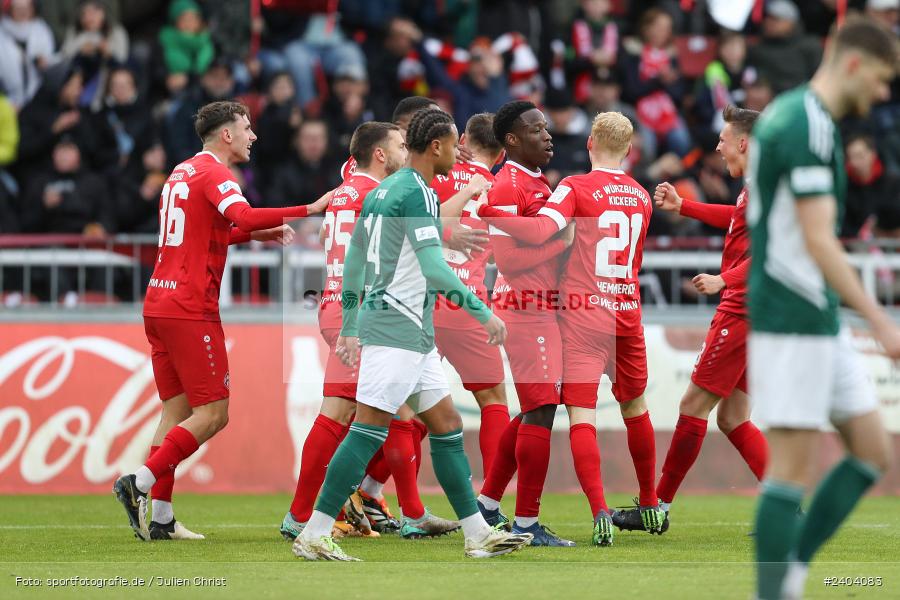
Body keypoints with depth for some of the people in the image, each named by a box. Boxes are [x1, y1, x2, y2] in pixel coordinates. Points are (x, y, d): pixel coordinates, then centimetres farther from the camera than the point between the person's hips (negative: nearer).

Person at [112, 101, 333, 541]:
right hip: (191, 309, -9)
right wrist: (310, 209, -29)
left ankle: (160, 518, 7)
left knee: (177, 410, 10)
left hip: (159, 303, 9)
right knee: (212, 414, -6)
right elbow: (243, 216, -29)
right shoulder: (214, 174, -9)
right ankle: (140, 483, -13)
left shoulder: (182, 172, 19)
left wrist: (257, 234, 22)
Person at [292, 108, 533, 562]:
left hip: (413, 334, 10)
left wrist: (350, 329, 26)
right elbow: (434, 268, -20)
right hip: (397, 327, -10)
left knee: (446, 425, 10)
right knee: (370, 430, -10)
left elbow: (353, 262, 21)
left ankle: (478, 534, 13)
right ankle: (314, 534, -9)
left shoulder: (381, 191, 16)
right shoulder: (416, 192, -13)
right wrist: (482, 312, -15)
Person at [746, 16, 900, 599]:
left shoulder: (788, 113, 15)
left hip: (820, 317, 10)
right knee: (793, 467, -8)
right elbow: (818, 241, -22)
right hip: (794, 317, -10)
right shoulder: (809, 125, -16)